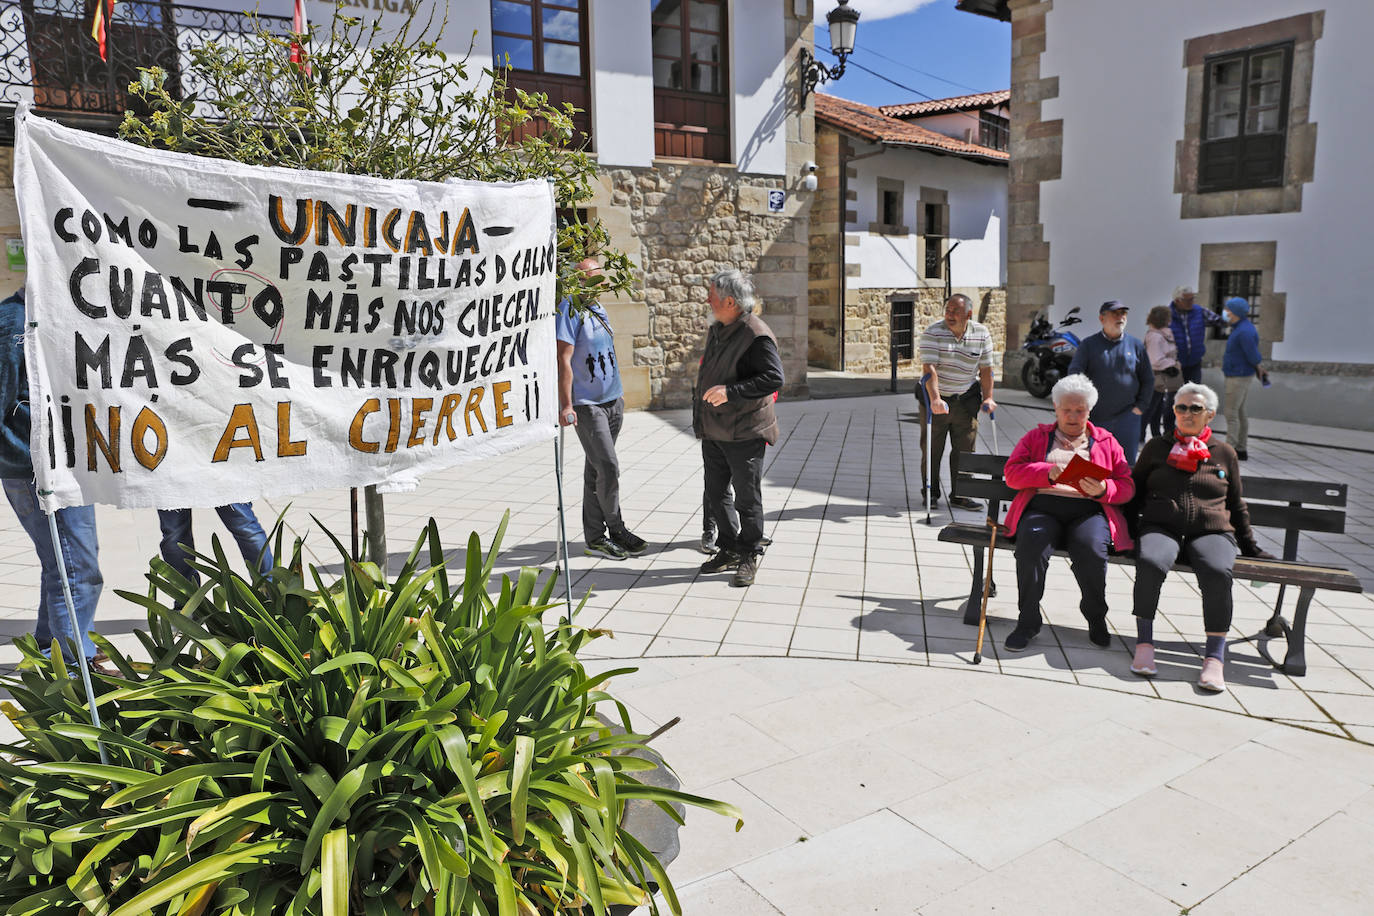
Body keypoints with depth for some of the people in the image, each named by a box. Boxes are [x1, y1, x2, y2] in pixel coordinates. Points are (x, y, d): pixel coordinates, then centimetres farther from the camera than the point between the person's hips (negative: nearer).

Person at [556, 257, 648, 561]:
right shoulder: (569, 309, -12)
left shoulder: (598, 308, 14)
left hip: (613, 401, 8)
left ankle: (595, 537, 17)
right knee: (608, 468, -8)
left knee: (595, 470, 11)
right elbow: (563, 359, -17)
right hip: (587, 404, -8)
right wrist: (566, 405, -21)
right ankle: (616, 530, 9)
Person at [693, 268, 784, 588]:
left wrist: (730, 392, -30)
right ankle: (729, 549, 29)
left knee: (747, 498, 3)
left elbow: (774, 378, -25)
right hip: (713, 430, 9)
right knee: (715, 494, 14)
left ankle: (749, 556, 18)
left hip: (744, 432, -8)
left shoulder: (756, 336, -18)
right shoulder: (716, 330, 11)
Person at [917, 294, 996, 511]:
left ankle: (959, 495, 11)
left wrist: (988, 397, 1)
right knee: (932, 448, 3)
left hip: (966, 399, 3)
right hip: (936, 398, -2)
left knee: (964, 448, 2)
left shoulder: (982, 334, 0)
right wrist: (935, 398, -32)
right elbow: (929, 368, -21)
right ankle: (930, 493, 17)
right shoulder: (933, 333, -12)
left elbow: (985, 369, 7)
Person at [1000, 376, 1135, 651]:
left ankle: (1096, 618, -6)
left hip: (1089, 511, 0)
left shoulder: (1106, 441, 23)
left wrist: (1103, 489, -10)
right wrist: (1048, 472, -10)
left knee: (1092, 549, -33)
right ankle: (1028, 621, -18)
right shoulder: (1036, 437, 22)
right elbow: (1011, 473, 7)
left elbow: (1127, 486, 13)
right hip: (1042, 507, 0)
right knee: (1032, 544, -34)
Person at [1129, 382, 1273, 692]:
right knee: (1150, 562, -36)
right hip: (1161, 527, 0)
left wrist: (1249, 546, 23)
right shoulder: (1156, 447, 18)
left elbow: (1236, 505, 25)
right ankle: (1144, 644, -27)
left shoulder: (1224, 453, 19)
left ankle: (1215, 657, -30)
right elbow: (1134, 490, 21)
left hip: (1211, 531, 1)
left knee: (1218, 572, -34)